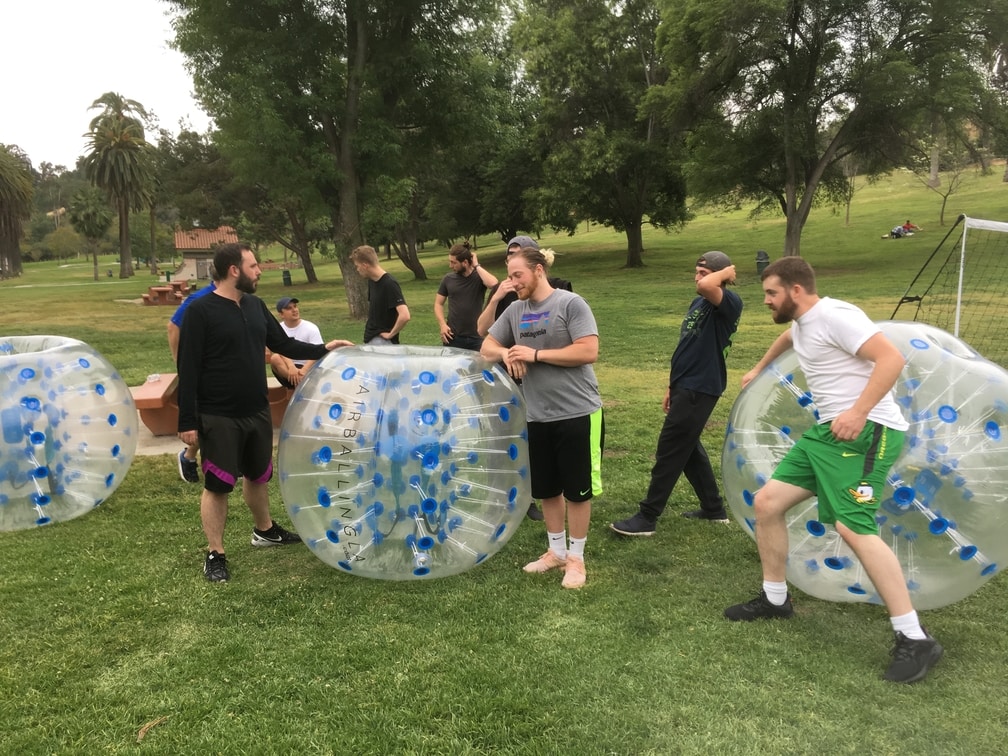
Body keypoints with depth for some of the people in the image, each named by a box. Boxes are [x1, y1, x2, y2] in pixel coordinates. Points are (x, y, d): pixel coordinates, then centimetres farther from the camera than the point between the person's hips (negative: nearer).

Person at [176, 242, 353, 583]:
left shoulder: (256, 306, 5)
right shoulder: (200, 311, -15)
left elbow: (283, 344, 16)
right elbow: (188, 370, -15)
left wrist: (323, 349, 6)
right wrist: (188, 421, -17)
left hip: (257, 412, 7)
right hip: (219, 418, -7)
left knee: (258, 475, 21)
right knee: (217, 485, 2)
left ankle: (265, 530, 42)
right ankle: (215, 554, 16)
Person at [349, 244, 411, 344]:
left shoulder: (390, 284, -19)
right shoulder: (371, 282, 8)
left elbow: (405, 316, -28)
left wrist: (390, 334, -17)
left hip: (383, 341, -8)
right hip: (370, 339, 8)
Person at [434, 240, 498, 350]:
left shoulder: (479, 276, -2)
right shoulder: (448, 279, 5)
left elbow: (493, 284, -25)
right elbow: (438, 304, 10)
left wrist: (476, 266, -14)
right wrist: (442, 325, -5)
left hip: (476, 338, -2)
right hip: (452, 337, 2)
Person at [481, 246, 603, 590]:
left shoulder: (571, 303, -11)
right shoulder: (515, 311, 7)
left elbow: (589, 351, -19)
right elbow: (487, 347, 13)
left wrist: (536, 354, -18)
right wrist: (506, 353, -10)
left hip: (578, 414, -6)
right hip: (537, 417, 6)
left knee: (577, 489, 6)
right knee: (547, 489, 16)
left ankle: (576, 557, 22)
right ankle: (556, 551, 34)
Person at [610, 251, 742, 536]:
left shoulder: (730, 304, -13)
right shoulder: (697, 304, 14)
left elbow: (705, 286, -35)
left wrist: (725, 272, -14)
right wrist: (673, 386, 20)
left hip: (700, 389, -9)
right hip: (686, 386, 10)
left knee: (669, 451, -5)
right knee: (688, 448, 17)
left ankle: (646, 518, 2)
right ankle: (714, 508, 30)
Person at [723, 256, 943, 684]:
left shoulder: (833, 315, -14)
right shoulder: (801, 324, 17)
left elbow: (891, 358, -23)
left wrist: (858, 412, -30)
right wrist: (759, 369, 54)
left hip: (866, 431, -10)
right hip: (827, 430, 10)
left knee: (853, 528, -22)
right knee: (766, 503, 7)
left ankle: (914, 640, -10)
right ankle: (774, 600, 23)